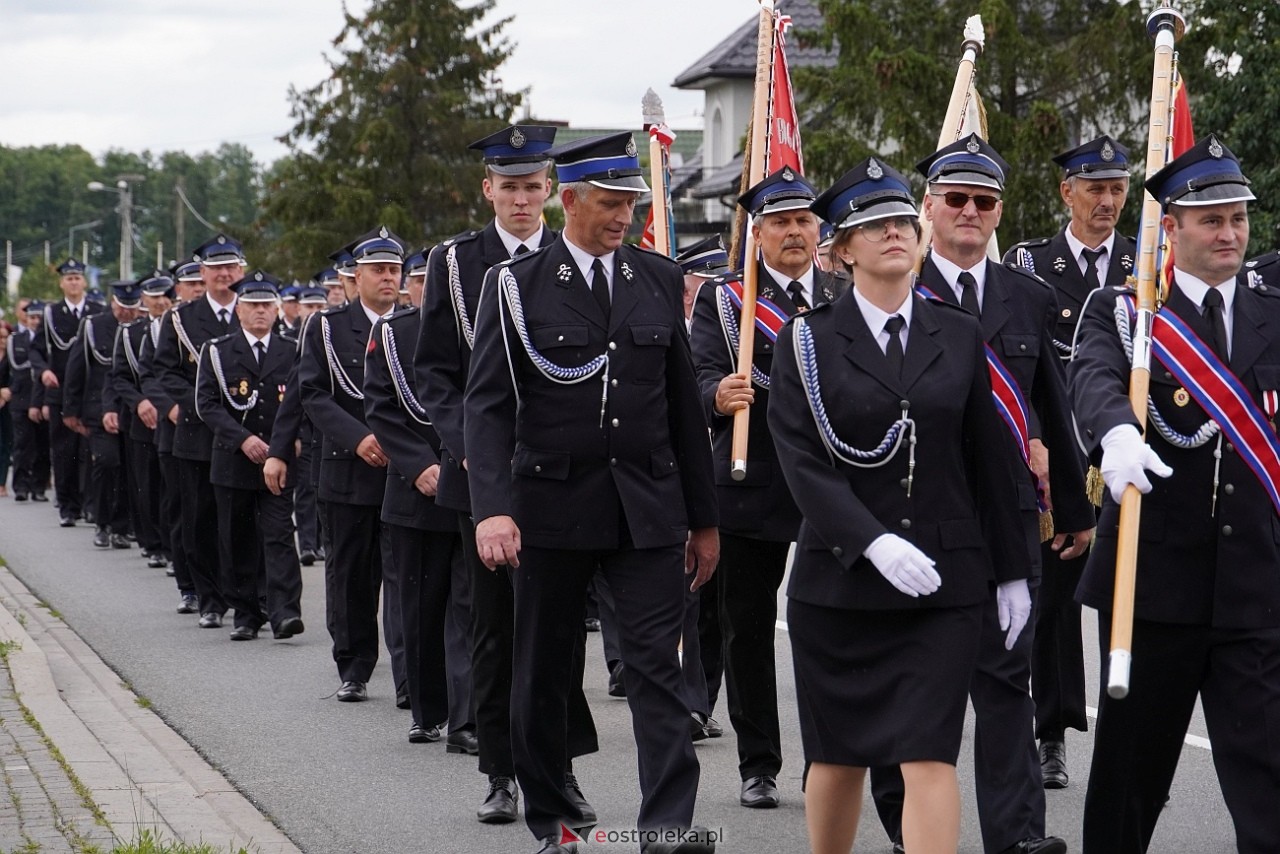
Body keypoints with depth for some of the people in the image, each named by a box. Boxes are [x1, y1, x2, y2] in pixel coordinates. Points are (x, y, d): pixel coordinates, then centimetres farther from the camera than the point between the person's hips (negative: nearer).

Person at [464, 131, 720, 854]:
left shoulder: (659, 279, 8)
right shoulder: (517, 285, -3)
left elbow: (684, 404, 12)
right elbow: (488, 405, -8)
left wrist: (704, 517, 12)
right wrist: (493, 509, -21)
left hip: (648, 508, 2)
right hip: (551, 506, -1)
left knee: (658, 663, -8)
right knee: (545, 674, 8)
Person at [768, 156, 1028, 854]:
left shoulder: (959, 337, 8)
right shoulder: (807, 342, 0)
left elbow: (989, 459, 11)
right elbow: (802, 461, -9)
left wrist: (1011, 571, 10)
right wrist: (873, 542, -22)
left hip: (946, 580, 1)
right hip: (839, 579, -1)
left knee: (929, 755, -8)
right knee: (837, 755, 10)